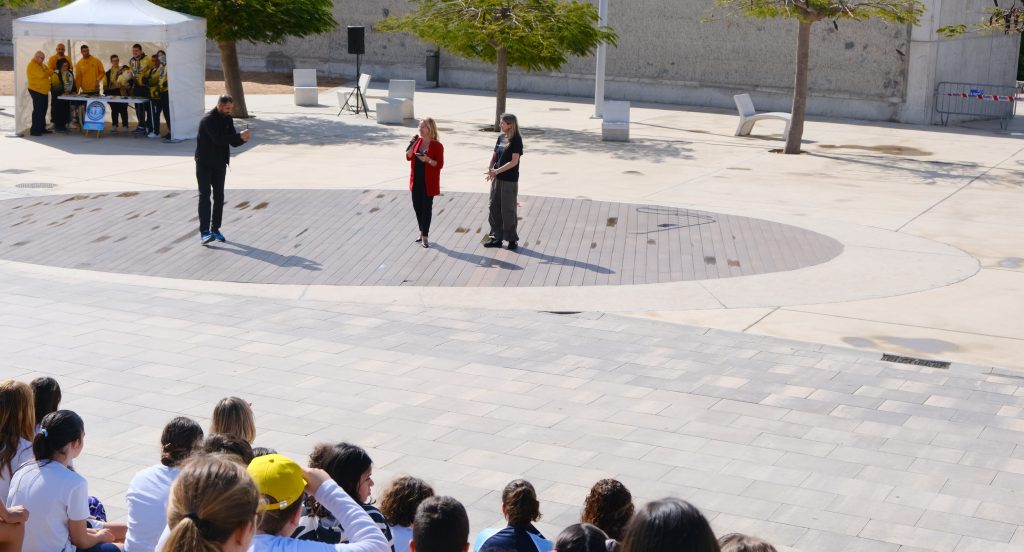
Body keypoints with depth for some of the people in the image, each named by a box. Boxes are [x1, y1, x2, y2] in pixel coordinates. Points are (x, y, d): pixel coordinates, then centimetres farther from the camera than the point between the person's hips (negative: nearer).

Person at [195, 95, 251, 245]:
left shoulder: (227, 119, 5)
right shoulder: (208, 119, -18)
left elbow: (233, 142, 3)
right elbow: (218, 138, -30)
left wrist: (242, 139, -18)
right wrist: (239, 136, -32)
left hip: (219, 164, 7)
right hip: (204, 163, -7)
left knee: (219, 196, 7)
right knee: (205, 195, -11)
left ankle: (215, 229, 14)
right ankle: (204, 232, -18)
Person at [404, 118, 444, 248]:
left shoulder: (437, 146, -11)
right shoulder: (417, 141, 5)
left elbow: (439, 164, -11)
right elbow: (408, 157, 4)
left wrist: (428, 159, -26)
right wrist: (412, 145, -11)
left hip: (428, 182, -5)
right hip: (416, 180, 6)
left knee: (426, 208, -1)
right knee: (417, 206, 12)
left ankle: (424, 236, 6)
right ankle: (422, 232, 29)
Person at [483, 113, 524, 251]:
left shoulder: (516, 140, -13)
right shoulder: (501, 137, 7)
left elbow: (514, 161, -19)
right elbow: (495, 154, 11)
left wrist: (497, 171, -22)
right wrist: (490, 168, -7)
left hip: (509, 180, -7)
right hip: (497, 178, 7)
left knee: (508, 210, 0)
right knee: (494, 208, 10)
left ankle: (512, 239, 12)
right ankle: (496, 237, 21)